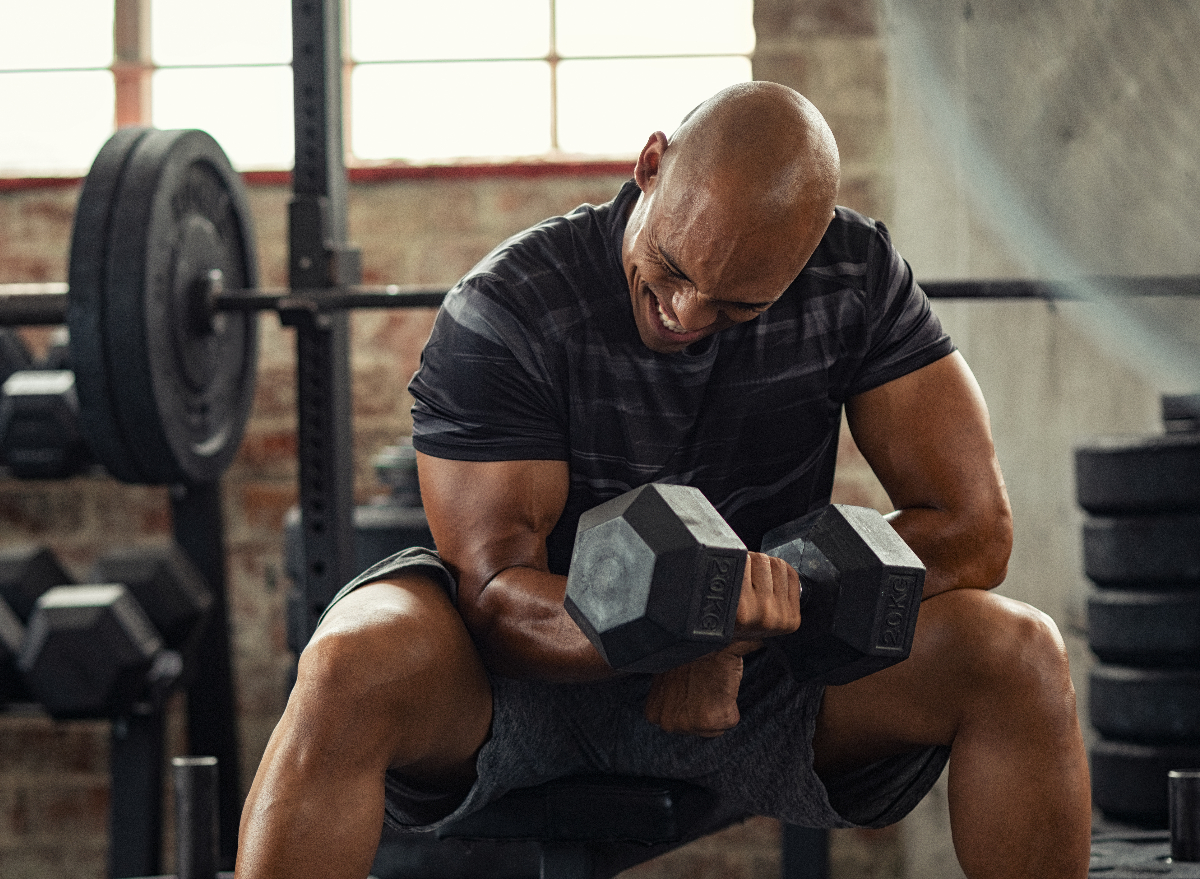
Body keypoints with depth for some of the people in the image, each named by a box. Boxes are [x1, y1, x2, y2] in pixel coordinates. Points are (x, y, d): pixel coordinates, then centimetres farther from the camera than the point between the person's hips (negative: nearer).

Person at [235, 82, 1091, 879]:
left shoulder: (858, 279, -12)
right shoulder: (503, 313, -21)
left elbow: (972, 525, -13)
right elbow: (498, 593, -23)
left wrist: (731, 638, -24)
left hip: (754, 678, 3)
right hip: (545, 663, -2)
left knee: (1019, 653, -21)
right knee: (356, 663, -36)